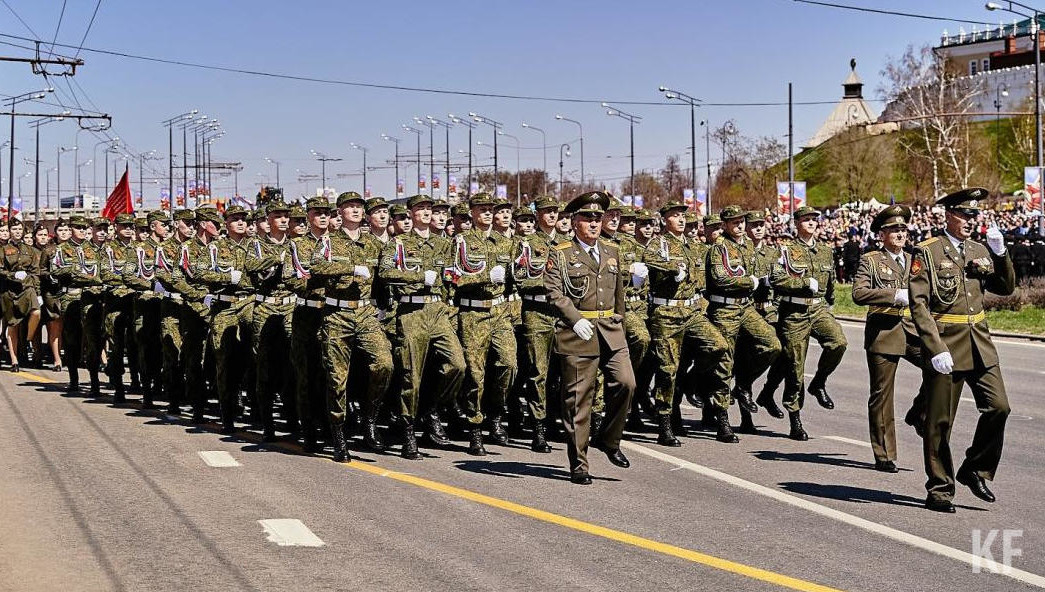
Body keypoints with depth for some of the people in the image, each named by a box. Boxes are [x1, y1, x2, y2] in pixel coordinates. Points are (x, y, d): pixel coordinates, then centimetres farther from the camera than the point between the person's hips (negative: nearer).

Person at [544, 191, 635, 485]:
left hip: (611, 332, 5)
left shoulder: (612, 252, 17)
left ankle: (609, 439, 13)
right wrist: (576, 319, -21)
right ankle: (578, 465, 7)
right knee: (578, 397, -1)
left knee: (626, 382, -12)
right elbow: (554, 292, -10)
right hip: (577, 333, -4)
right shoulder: (560, 254, 0)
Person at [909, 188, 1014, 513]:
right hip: (944, 345, -5)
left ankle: (975, 470, 14)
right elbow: (918, 304, -12)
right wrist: (936, 350, -20)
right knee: (940, 421, 1)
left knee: (998, 406, -5)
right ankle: (939, 490, 12)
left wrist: (1000, 253, -4)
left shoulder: (980, 251, 12)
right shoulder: (927, 252, -5)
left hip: (980, 344, 5)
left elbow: (1006, 287, 12)